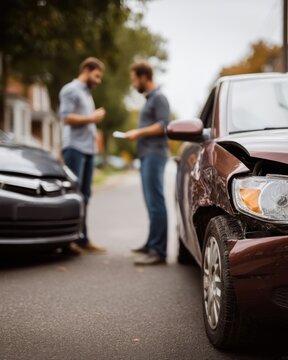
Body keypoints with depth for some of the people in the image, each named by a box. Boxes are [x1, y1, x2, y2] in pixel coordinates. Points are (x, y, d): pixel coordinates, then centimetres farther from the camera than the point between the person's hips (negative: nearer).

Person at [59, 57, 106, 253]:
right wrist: (92, 118, -7)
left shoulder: (87, 93, 24)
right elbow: (67, 118, -12)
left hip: (88, 149, 8)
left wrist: (94, 129, 13)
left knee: (84, 195, 6)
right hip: (75, 148, -8)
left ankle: (83, 239, 7)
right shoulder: (71, 89, -2)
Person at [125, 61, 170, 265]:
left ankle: (159, 251, -16)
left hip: (155, 154, -10)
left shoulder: (159, 97, -5)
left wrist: (139, 132, -11)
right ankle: (152, 244, 17)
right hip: (147, 155, 10)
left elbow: (163, 125, -15)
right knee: (152, 202, 11)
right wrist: (136, 134, 15)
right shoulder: (149, 99, 24)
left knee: (156, 202, -14)